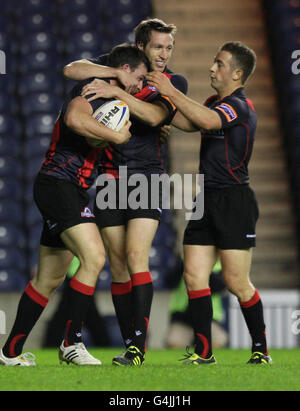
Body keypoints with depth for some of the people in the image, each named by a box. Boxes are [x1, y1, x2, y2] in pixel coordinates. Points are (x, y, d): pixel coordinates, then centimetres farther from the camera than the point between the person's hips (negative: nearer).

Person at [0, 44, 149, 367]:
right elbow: (75, 119, -33)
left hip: (70, 191, 11)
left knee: (49, 278, 12)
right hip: (59, 185, -11)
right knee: (93, 257, -22)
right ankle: (71, 342, -17)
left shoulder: (107, 97, 20)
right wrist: (116, 136, -24)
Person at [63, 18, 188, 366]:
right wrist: (119, 74, -16)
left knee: (136, 257, -16)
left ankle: (138, 346, -18)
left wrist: (116, 92, -26)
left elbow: (154, 116, -16)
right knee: (118, 265, 1)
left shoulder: (174, 83, 1)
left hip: (146, 175, -3)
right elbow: (71, 70, -6)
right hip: (109, 177, 3)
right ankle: (130, 346, 5)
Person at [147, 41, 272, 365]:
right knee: (194, 277, 0)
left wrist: (170, 91, -28)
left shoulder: (239, 107, -14)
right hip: (207, 201, 9)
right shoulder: (215, 102, 15)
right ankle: (203, 352, 3)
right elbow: (191, 121, 31)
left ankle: (260, 349, 8)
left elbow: (208, 121, -33)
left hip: (234, 201, -8)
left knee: (236, 282, -6)